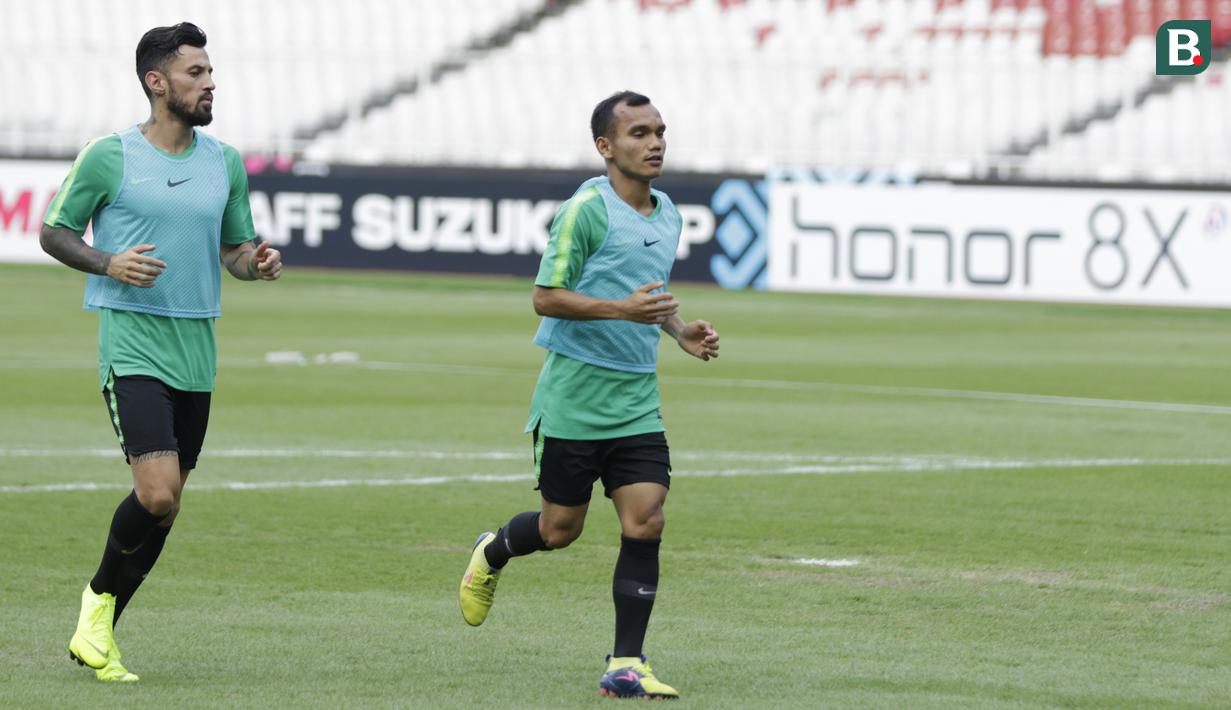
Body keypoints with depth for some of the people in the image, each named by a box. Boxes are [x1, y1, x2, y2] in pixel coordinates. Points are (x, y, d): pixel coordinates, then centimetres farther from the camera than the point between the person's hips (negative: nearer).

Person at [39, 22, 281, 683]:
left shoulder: (225, 162, 10)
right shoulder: (108, 156, -4)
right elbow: (53, 232, 3)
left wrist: (258, 261, -4)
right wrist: (108, 263, -15)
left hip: (195, 352, 6)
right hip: (131, 343, -6)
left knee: (164, 507, 6)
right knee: (157, 493, -19)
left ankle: (97, 633, 21)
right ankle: (100, 597, 8)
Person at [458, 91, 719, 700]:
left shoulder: (667, 215, 12)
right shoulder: (586, 210, -12)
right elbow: (545, 298, -14)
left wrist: (679, 330, 8)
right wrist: (622, 309, -25)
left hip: (637, 399, 6)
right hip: (574, 393, -6)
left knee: (645, 522, -8)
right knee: (560, 529, 4)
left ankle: (625, 666, -4)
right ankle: (492, 554, 38)